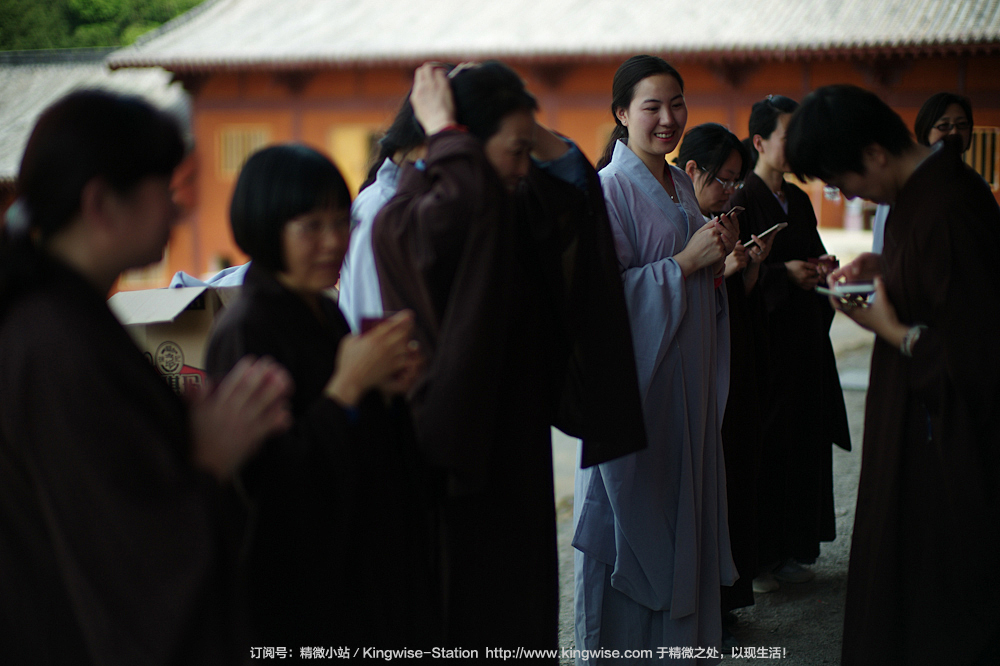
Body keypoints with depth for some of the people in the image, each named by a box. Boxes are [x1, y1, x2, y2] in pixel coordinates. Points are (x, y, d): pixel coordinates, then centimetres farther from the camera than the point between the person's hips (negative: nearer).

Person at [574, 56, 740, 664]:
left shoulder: (682, 185, 12)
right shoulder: (610, 189, -12)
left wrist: (718, 255, 1)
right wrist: (685, 261, -18)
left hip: (689, 377, 8)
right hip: (638, 377, -8)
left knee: (686, 503, 12)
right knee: (636, 516, 0)